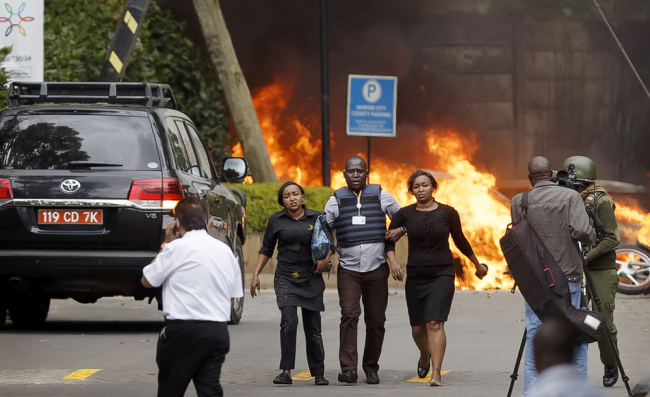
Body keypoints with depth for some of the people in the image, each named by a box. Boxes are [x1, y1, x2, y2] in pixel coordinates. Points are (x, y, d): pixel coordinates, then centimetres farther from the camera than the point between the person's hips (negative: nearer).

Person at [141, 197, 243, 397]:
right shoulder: (225, 251, 12)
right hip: (218, 332, 5)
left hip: (184, 330, -5)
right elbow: (232, 299, 17)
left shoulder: (177, 248, -8)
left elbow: (147, 280, 3)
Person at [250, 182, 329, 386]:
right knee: (289, 322, -18)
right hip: (286, 278, -1)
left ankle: (319, 373, 13)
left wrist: (326, 259, -5)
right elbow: (266, 249, 11)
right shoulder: (276, 220, 4)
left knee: (313, 327, 3)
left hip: (311, 279, 1)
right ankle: (286, 372, -15)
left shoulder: (316, 218, 3)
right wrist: (256, 275, 5)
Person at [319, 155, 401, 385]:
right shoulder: (336, 200, 6)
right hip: (348, 269, -1)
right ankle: (348, 368, -22)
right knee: (349, 314, -18)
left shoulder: (381, 196, 7)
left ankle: (371, 368, 17)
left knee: (376, 321, 2)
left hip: (377, 268, 1)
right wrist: (327, 253, -6)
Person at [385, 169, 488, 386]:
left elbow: (460, 241, 12)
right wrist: (393, 261, -11)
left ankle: (436, 373, -21)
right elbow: (388, 240, 8)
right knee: (418, 327, 9)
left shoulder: (447, 213, -1)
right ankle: (425, 356, 42)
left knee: (435, 322, -17)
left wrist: (478, 265, 22)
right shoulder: (405, 214, 3)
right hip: (415, 276, 3)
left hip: (442, 274, -3)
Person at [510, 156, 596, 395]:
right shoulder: (570, 197, -5)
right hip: (567, 277, -2)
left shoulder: (518, 202, 2)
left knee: (534, 339, 5)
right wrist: (591, 238, 5)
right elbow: (581, 232, -15)